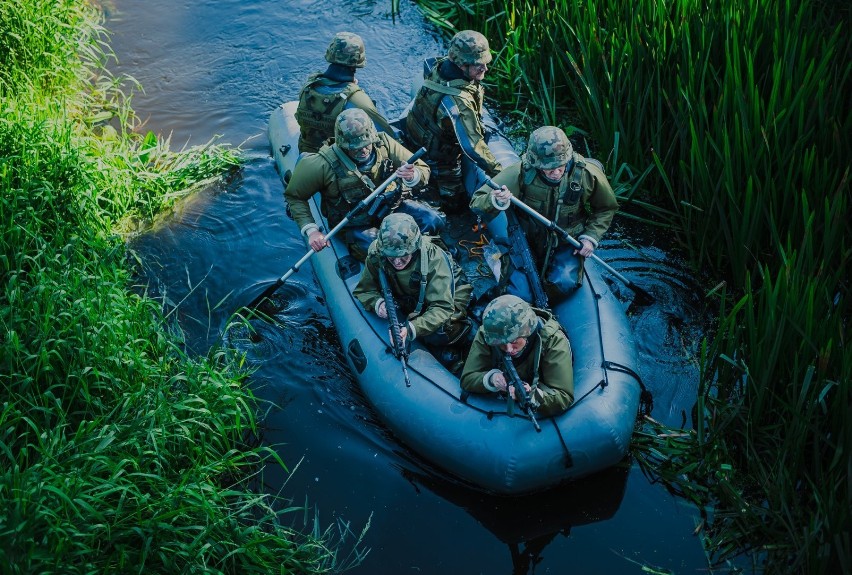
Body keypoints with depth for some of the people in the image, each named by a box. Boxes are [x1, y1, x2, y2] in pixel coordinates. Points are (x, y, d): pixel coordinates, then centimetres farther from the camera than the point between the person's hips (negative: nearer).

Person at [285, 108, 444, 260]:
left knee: (434, 221, -15)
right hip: (356, 224, -4)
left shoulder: (383, 143, -14)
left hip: (390, 205, 4)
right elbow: (295, 196, -10)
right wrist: (311, 230, -20)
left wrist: (413, 176, -34)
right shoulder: (324, 164, -24)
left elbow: (423, 169, -8)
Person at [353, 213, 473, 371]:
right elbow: (364, 290, -14)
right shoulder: (376, 255, -26)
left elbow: (442, 308, -40)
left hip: (449, 297, -5)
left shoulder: (433, 258, -36)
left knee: (438, 334, -28)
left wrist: (411, 329, -55)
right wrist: (378, 303, -39)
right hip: (411, 303, 5)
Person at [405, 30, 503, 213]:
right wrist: (498, 171, -28)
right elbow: (472, 146, -38)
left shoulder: (442, 65, -16)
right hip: (438, 155, -7)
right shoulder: (458, 101, -42)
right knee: (455, 204, 5)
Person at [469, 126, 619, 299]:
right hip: (528, 241, -1)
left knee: (563, 284, -25)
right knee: (520, 293, -17)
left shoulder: (587, 174, -18)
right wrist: (496, 202, -46)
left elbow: (607, 208, 4)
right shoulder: (521, 173, -24)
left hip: (566, 245, 1)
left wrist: (590, 237, -9)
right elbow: (476, 203, -24)